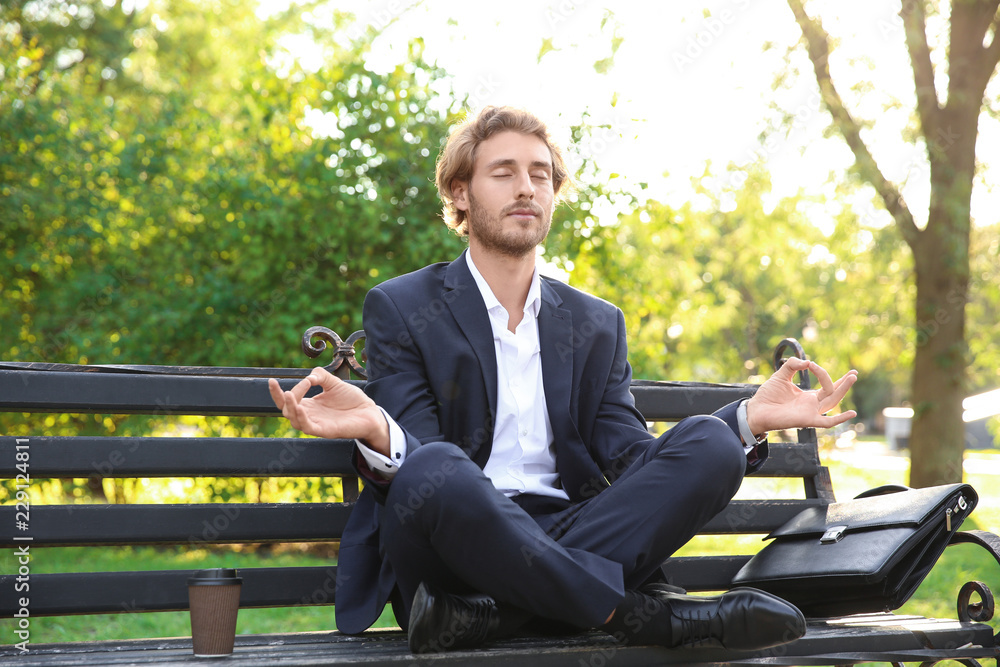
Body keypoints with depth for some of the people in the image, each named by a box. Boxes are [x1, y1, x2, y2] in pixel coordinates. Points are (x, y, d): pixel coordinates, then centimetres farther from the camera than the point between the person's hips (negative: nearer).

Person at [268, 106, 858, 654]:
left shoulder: (597, 325, 20)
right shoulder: (400, 309, 7)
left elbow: (627, 453, 7)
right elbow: (416, 469, -5)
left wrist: (749, 419, -9)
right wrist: (377, 433, -31)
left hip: (563, 540, 4)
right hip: (454, 536, -4)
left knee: (711, 444, -19)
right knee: (434, 471, -38)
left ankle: (492, 611, -29)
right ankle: (642, 612, -25)